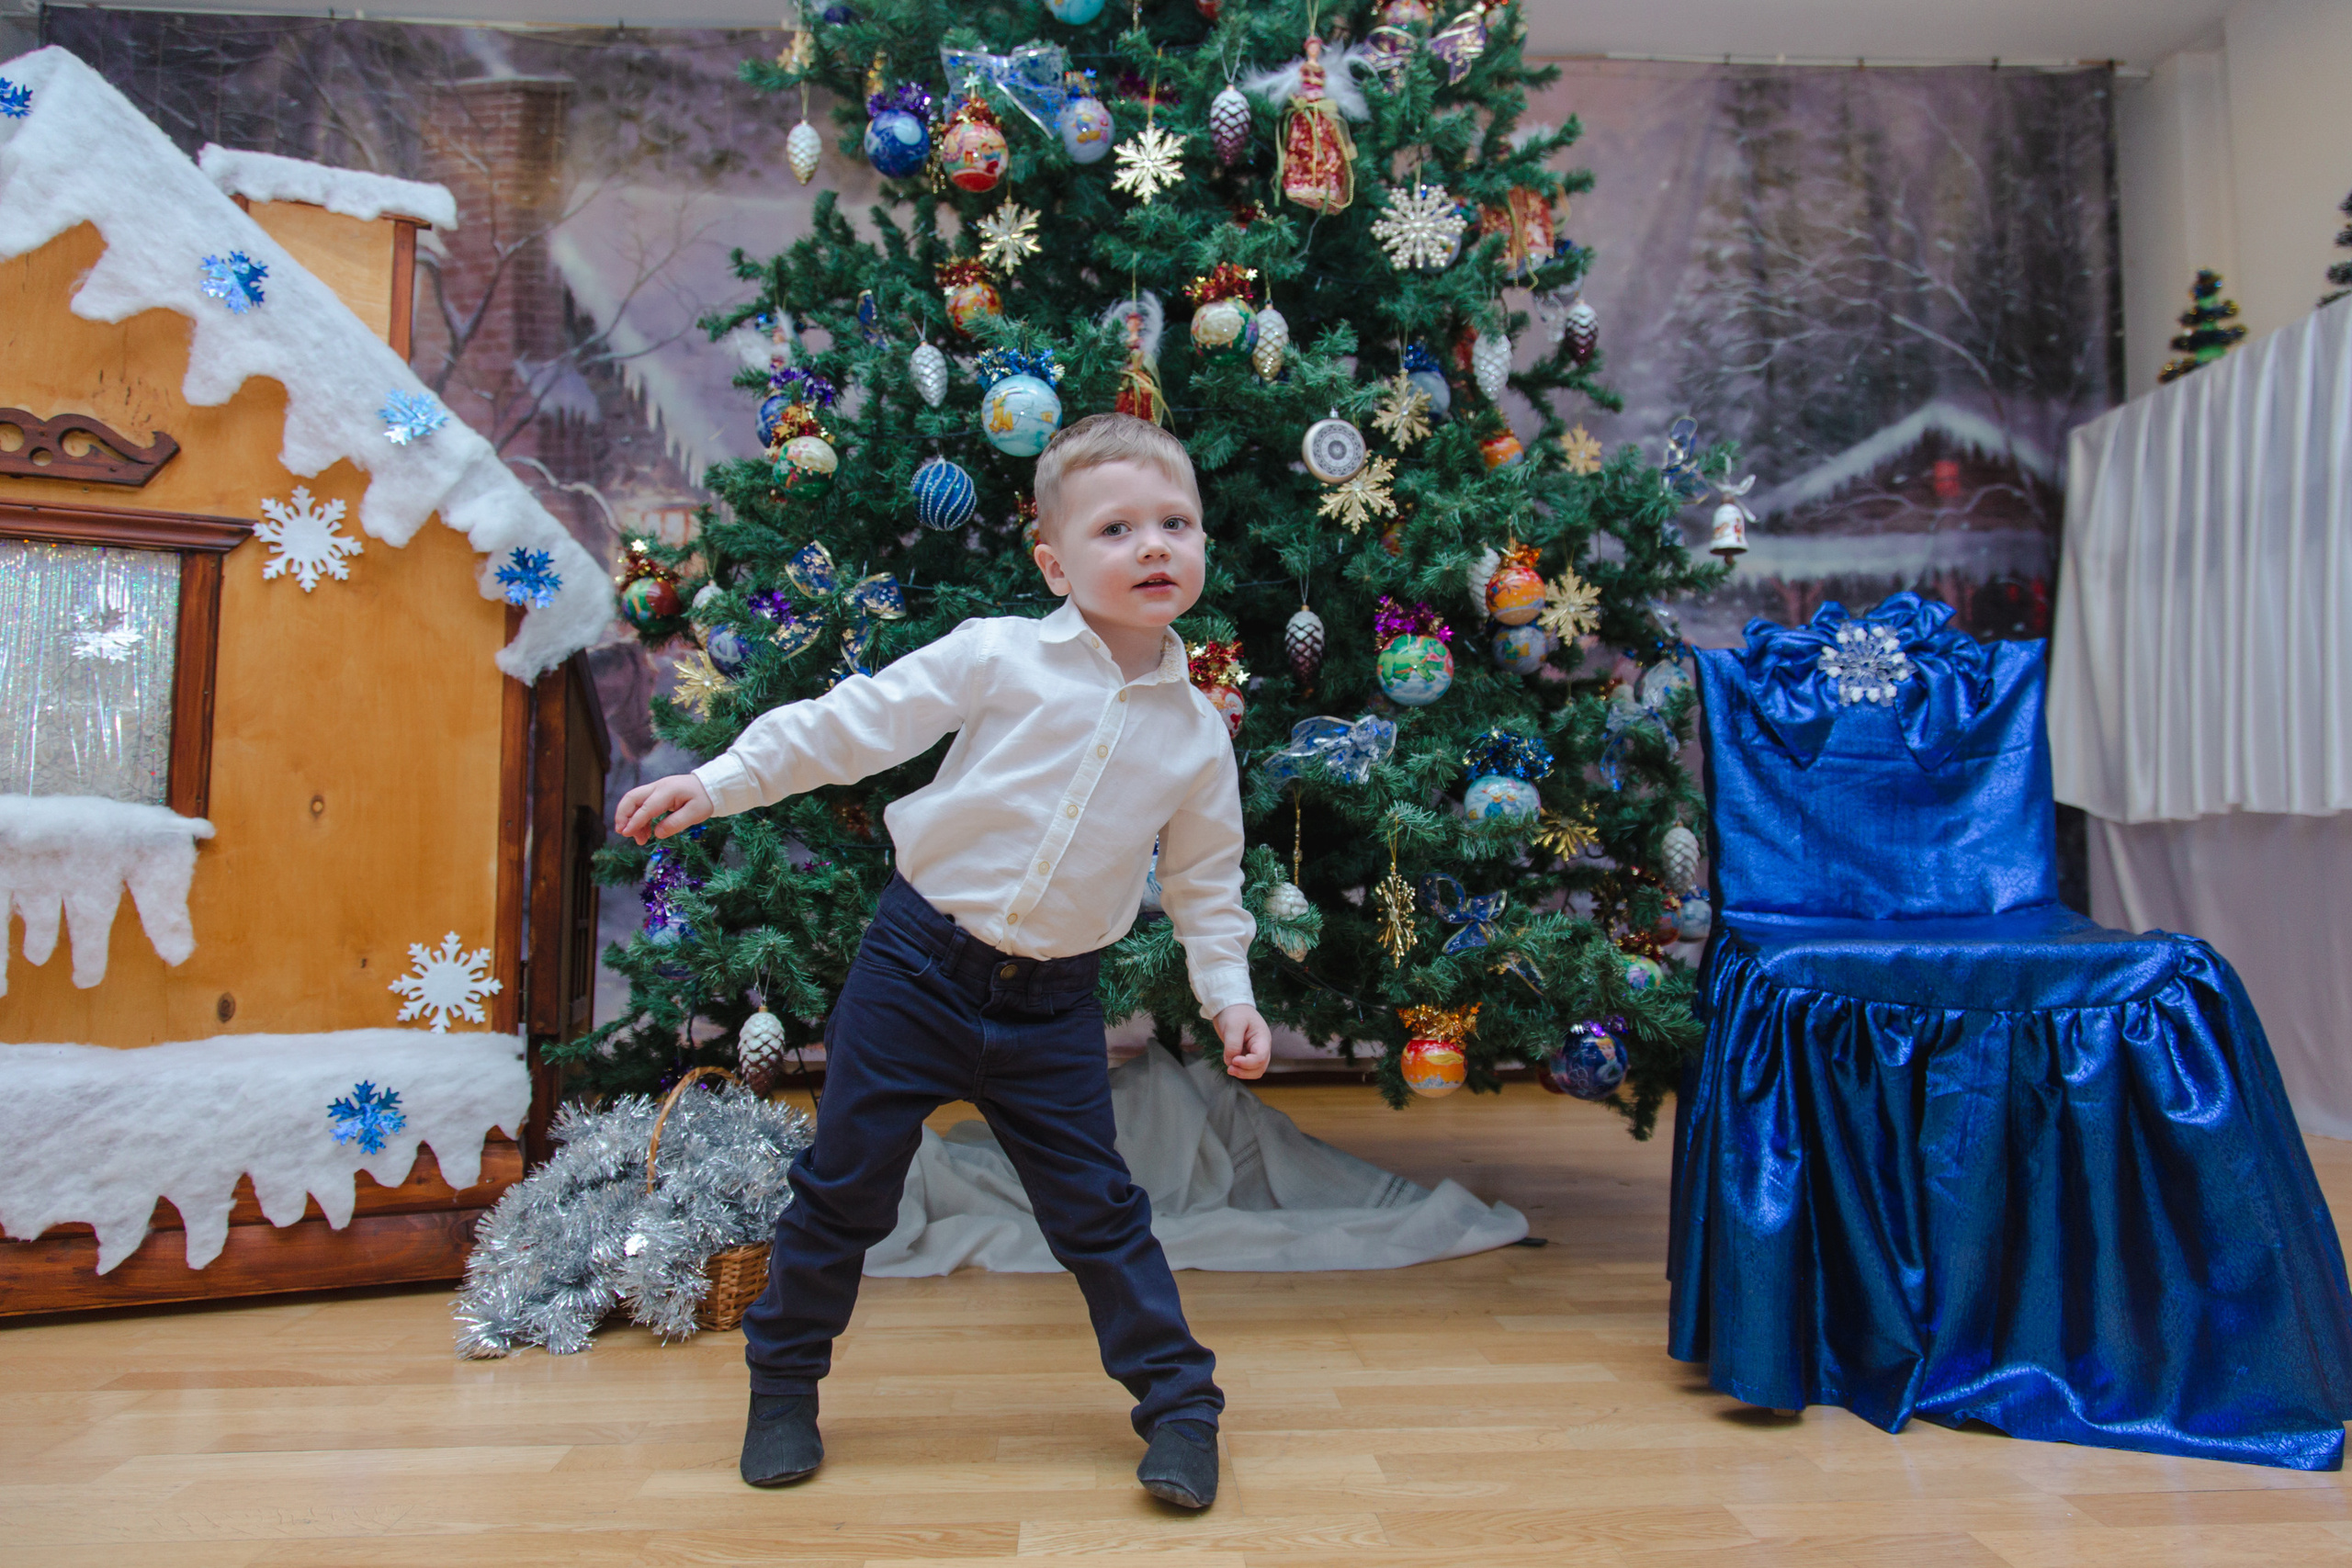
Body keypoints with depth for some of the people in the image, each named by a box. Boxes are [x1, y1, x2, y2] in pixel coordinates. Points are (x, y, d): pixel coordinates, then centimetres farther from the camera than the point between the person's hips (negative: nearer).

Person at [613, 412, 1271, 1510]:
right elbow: (848, 725, -6)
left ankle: (1180, 1406, 21)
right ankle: (783, 1382, 31)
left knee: (1096, 1206, 5)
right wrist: (714, 784, -9)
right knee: (845, 1182, 8)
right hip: (920, 962, -1)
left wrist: (1228, 994, 5)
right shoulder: (996, 656, -8)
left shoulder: (1197, 731, 1)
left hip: (1054, 1006, 1)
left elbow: (1205, 880, 11)